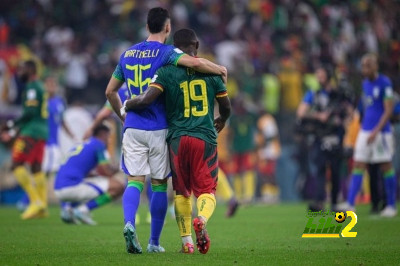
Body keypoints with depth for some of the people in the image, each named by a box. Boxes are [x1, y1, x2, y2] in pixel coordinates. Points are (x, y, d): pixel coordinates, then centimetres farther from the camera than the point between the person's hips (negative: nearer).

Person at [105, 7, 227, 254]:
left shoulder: (128, 54, 11)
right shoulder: (165, 52, -6)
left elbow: (110, 91, 17)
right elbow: (195, 62, -25)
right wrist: (220, 70, -7)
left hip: (132, 127, 4)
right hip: (158, 129, -4)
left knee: (135, 180, 0)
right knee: (159, 184, 6)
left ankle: (129, 223, -27)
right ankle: (154, 242, 10)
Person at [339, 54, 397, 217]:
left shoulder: (384, 83, -9)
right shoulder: (365, 84, 13)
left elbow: (388, 110, -13)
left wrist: (376, 131, -19)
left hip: (381, 131, -7)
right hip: (365, 130, 7)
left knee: (386, 167, 0)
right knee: (358, 165, -2)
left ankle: (391, 206, 7)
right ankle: (350, 204, -7)